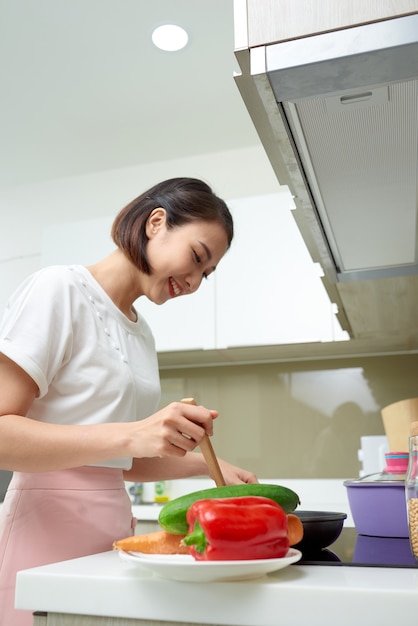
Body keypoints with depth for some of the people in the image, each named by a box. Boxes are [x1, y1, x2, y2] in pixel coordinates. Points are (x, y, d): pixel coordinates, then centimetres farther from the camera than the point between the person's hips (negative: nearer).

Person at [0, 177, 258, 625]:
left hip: (114, 528, 7)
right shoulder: (59, 290, -10)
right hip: (49, 527, -7)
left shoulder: (141, 333, 12)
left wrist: (207, 464, 4)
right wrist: (130, 434, -28)